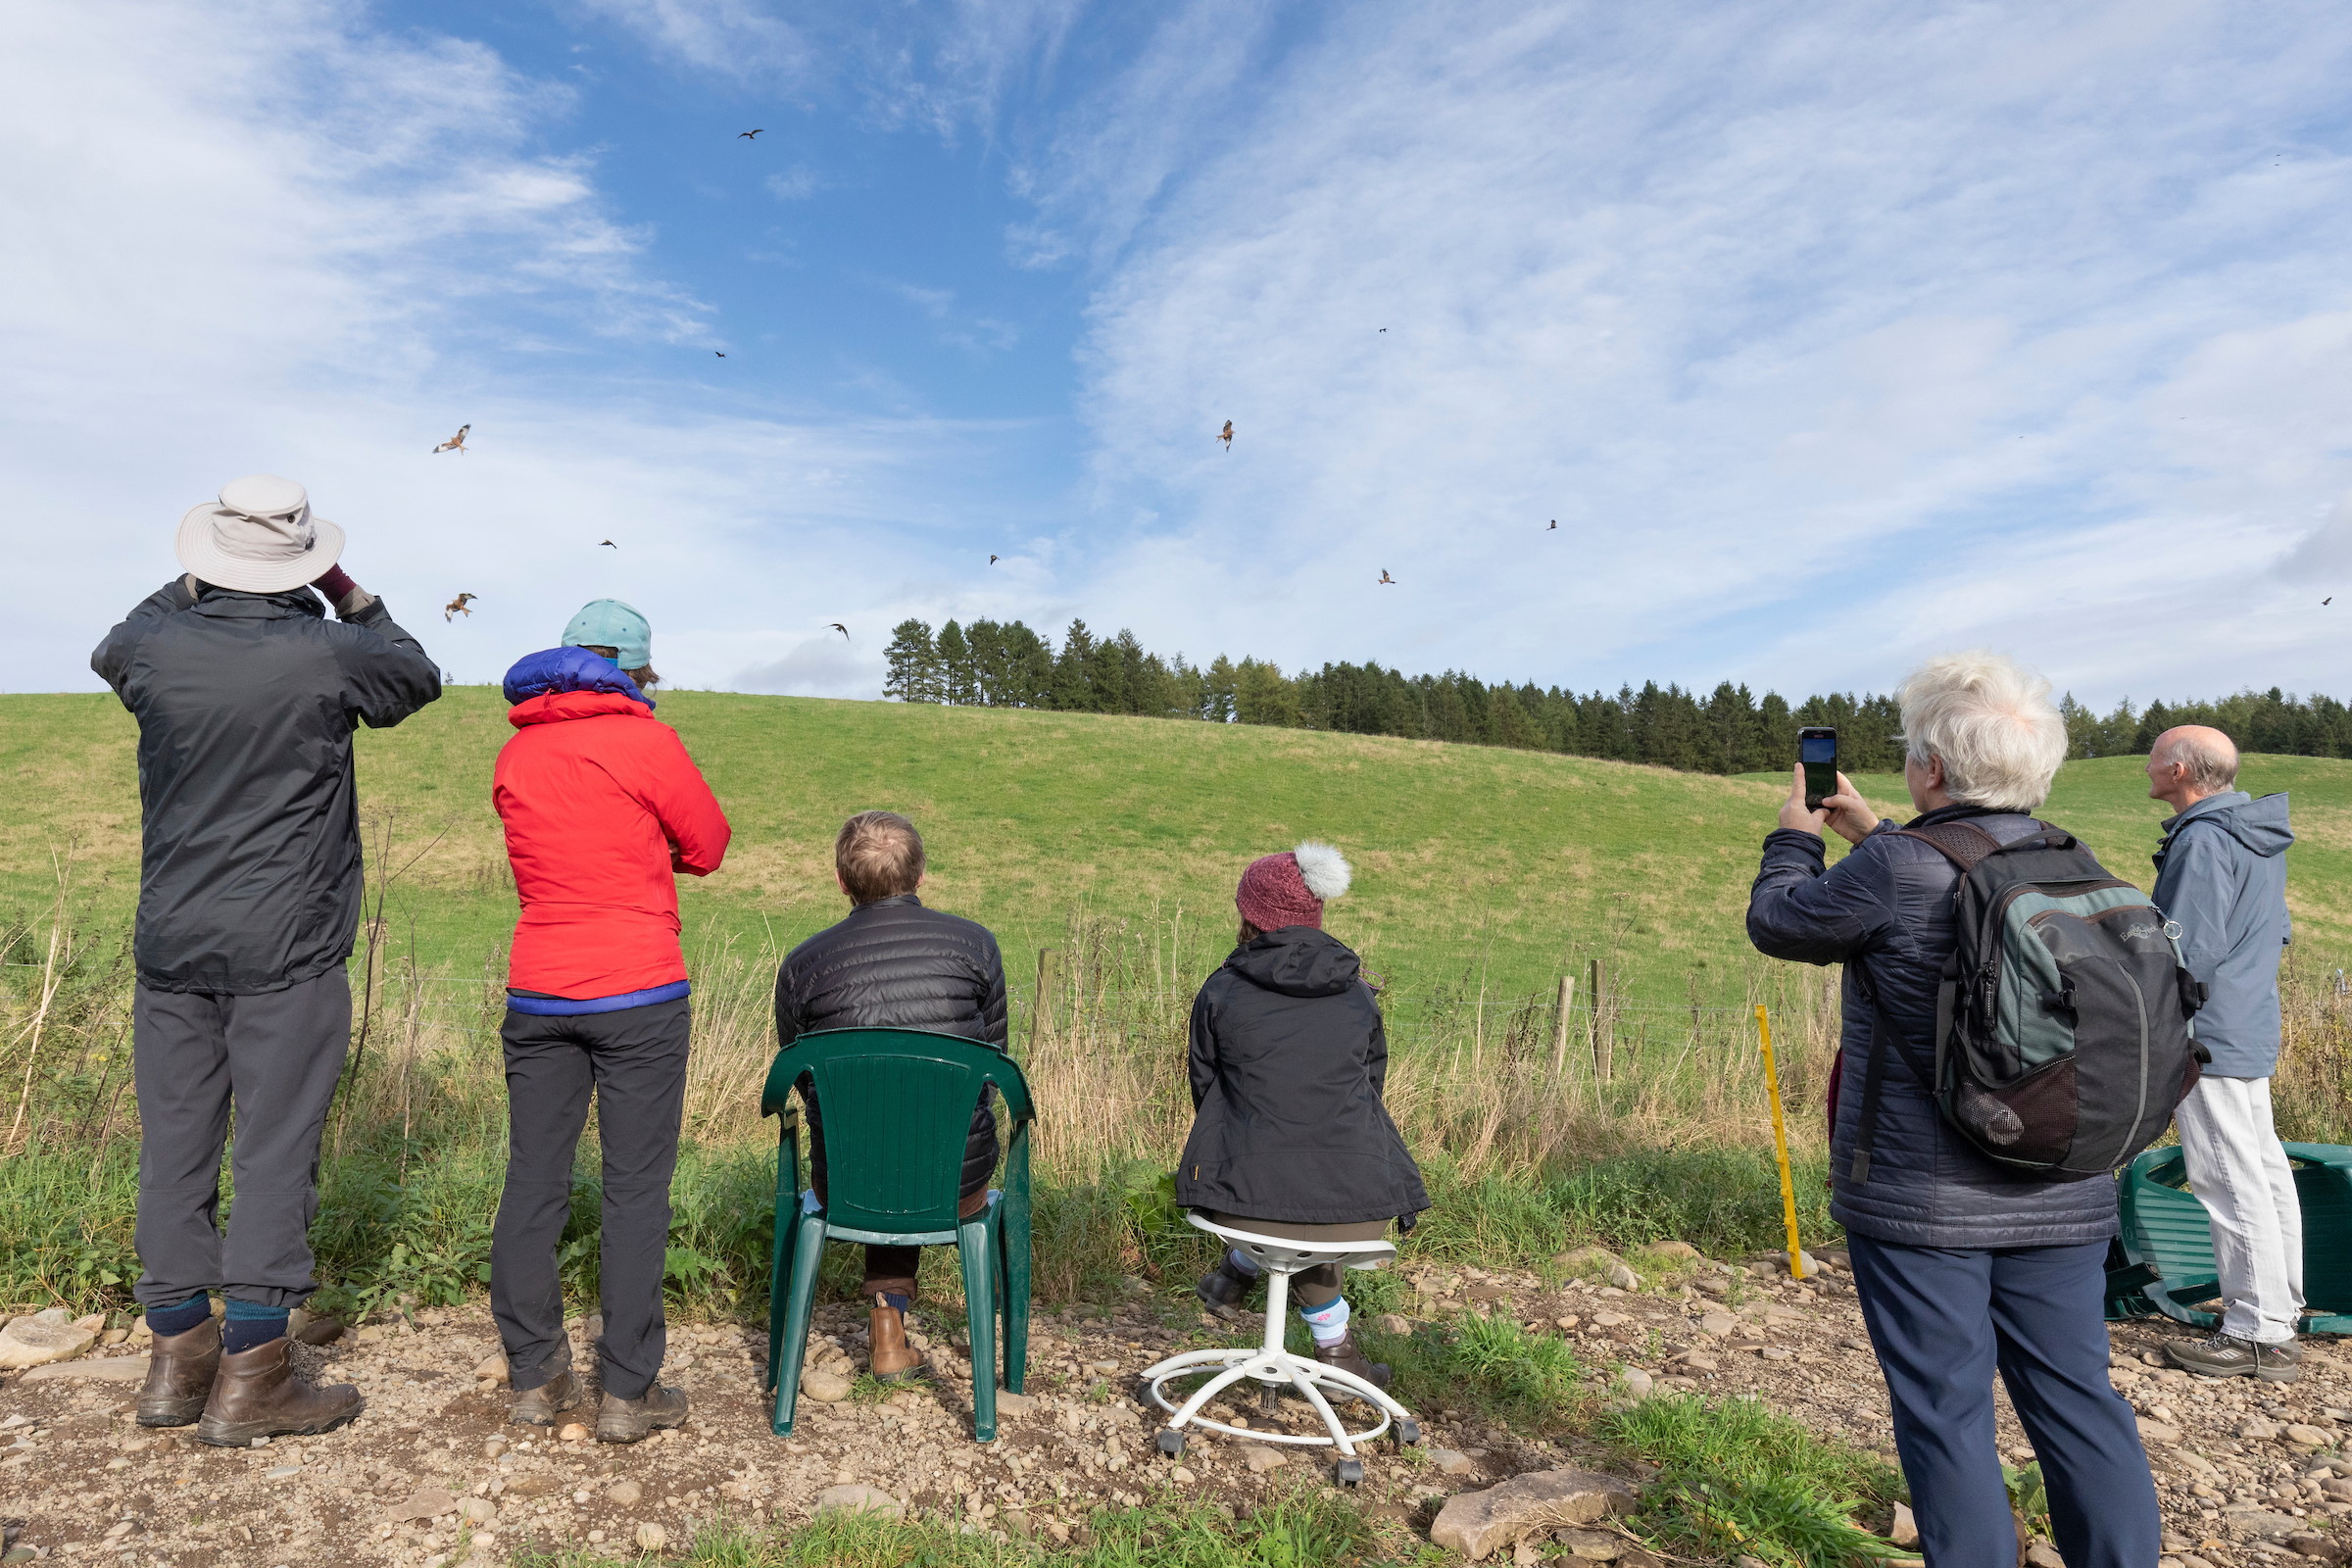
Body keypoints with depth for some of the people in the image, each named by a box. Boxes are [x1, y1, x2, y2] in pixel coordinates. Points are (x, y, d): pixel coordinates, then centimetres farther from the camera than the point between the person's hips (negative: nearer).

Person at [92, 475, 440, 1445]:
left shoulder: (156, 648, -1)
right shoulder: (329, 655, -12)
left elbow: (109, 651, 26)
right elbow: (421, 680, 10)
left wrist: (190, 587, 27)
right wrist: (355, 601, 16)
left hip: (171, 946, 5)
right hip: (287, 954, -4)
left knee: (175, 1147, 12)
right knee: (276, 1154, 1)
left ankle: (178, 1359, 24)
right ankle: (249, 1379, 8)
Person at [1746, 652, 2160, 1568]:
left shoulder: (1892, 870, -19)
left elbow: (1777, 923, -3)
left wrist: (1794, 838, 15)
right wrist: (1872, 836, 25)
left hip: (1921, 1201, -6)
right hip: (2061, 1199, 6)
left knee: (1946, 1412, 6)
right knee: (2077, 1398, 17)